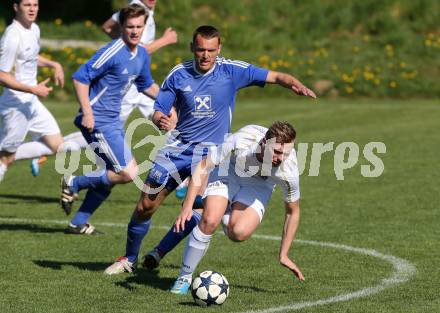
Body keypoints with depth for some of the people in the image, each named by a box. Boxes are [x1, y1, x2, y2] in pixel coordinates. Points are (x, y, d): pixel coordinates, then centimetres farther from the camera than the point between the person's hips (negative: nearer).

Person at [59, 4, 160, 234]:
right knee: (128, 173, -11)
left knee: (111, 176, 14)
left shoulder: (142, 55, 9)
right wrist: (87, 113, -23)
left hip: (113, 120, 9)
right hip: (98, 121, -9)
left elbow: (146, 85, 26)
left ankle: (78, 223, 23)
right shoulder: (113, 52, -18)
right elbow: (80, 77, -19)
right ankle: (74, 184, 3)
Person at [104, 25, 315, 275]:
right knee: (146, 207, 2)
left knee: (198, 211, -21)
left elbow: (276, 77, -8)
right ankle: (130, 259, 24)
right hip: (177, 148, 2)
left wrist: (296, 85, -29)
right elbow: (159, 111, 1)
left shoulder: (232, 71, -7)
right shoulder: (178, 74, -2)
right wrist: (159, 119, -23)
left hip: (211, 154, -2)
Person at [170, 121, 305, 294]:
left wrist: (284, 256, -7)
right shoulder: (241, 141, -37)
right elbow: (203, 167, -23)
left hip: (259, 186, 1)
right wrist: (187, 207, -28)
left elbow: (293, 212, -12)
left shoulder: (289, 171, -32)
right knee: (210, 220, -27)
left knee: (238, 233, -26)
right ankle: (184, 277, -8)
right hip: (228, 173, -1)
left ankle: (228, 214, 12)